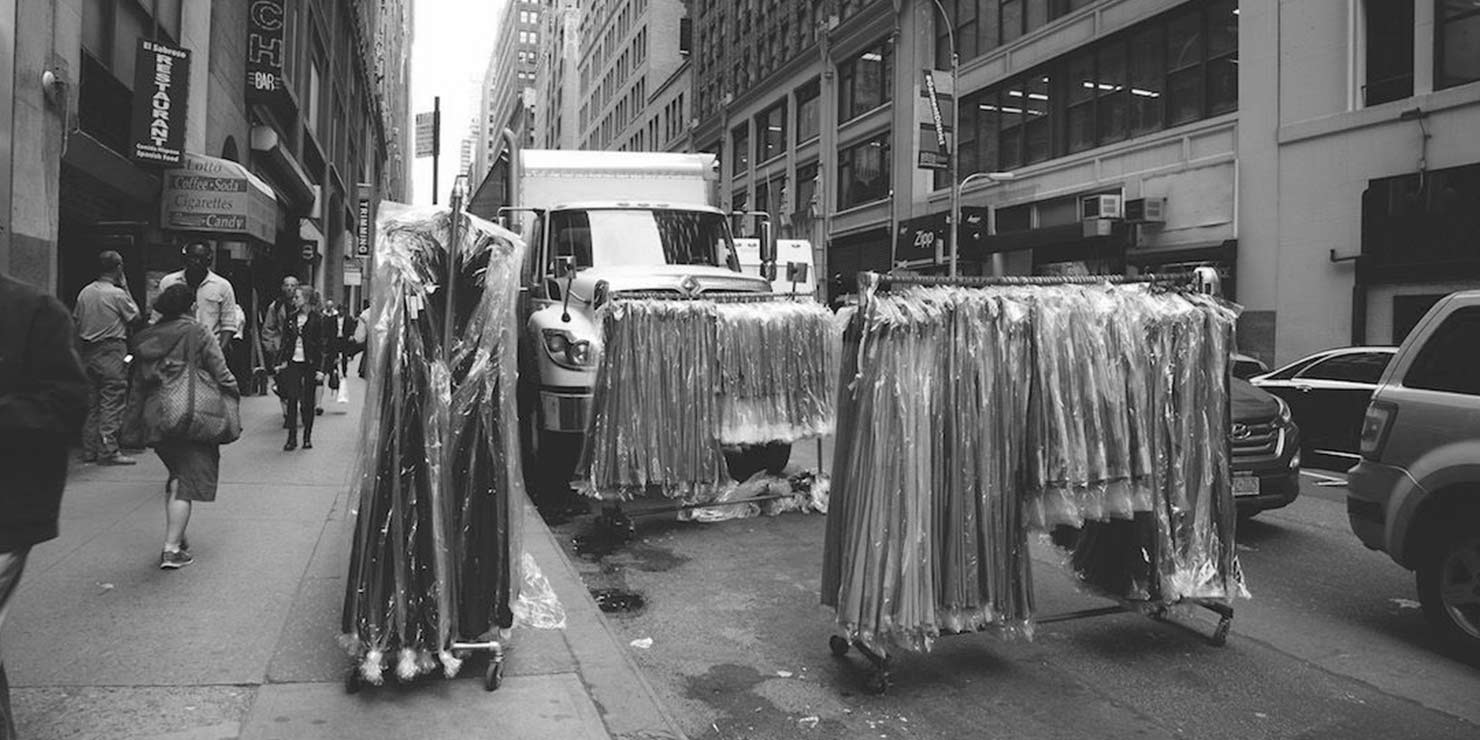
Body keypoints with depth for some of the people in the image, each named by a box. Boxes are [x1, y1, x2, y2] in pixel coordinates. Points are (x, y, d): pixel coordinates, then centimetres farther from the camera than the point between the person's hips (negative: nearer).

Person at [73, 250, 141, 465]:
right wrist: (125, 287, 1)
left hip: (88, 350, 7)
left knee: (91, 402, 12)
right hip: (112, 350, -7)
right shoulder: (117, 294, -11)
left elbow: (75, 321, 11)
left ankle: (89, 450, 15)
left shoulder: (85, 292, 8)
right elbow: (135, 316, -1)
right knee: (112, 401, -4)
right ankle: (108, 451, -6)